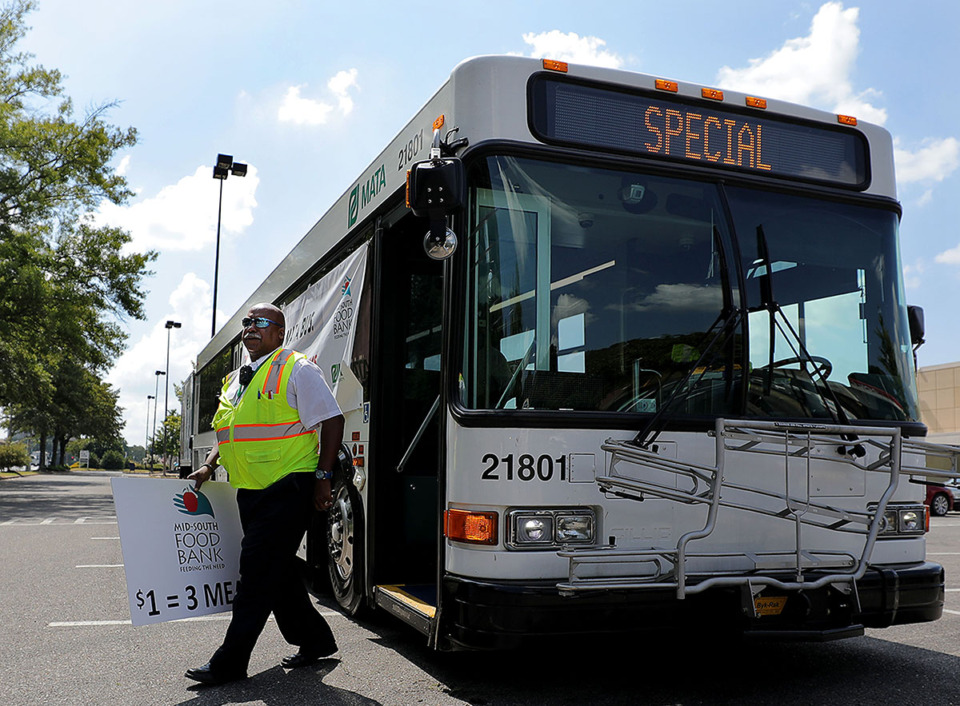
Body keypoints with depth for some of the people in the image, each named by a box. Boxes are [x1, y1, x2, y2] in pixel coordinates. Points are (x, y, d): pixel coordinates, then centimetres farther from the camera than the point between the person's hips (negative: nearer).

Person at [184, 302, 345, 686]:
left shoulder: (296, 369, -7)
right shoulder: (234, 380, 17)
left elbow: (331, 421, -11)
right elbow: (229, 433, 25)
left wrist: (322, 476, -15)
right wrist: (208, 466, 9)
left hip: (287, 489, -9)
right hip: (250, 492, 9)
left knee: (258, 570, -7)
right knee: (278, 571, 14)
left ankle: (230, 662, 2)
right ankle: (314, 640, 28)